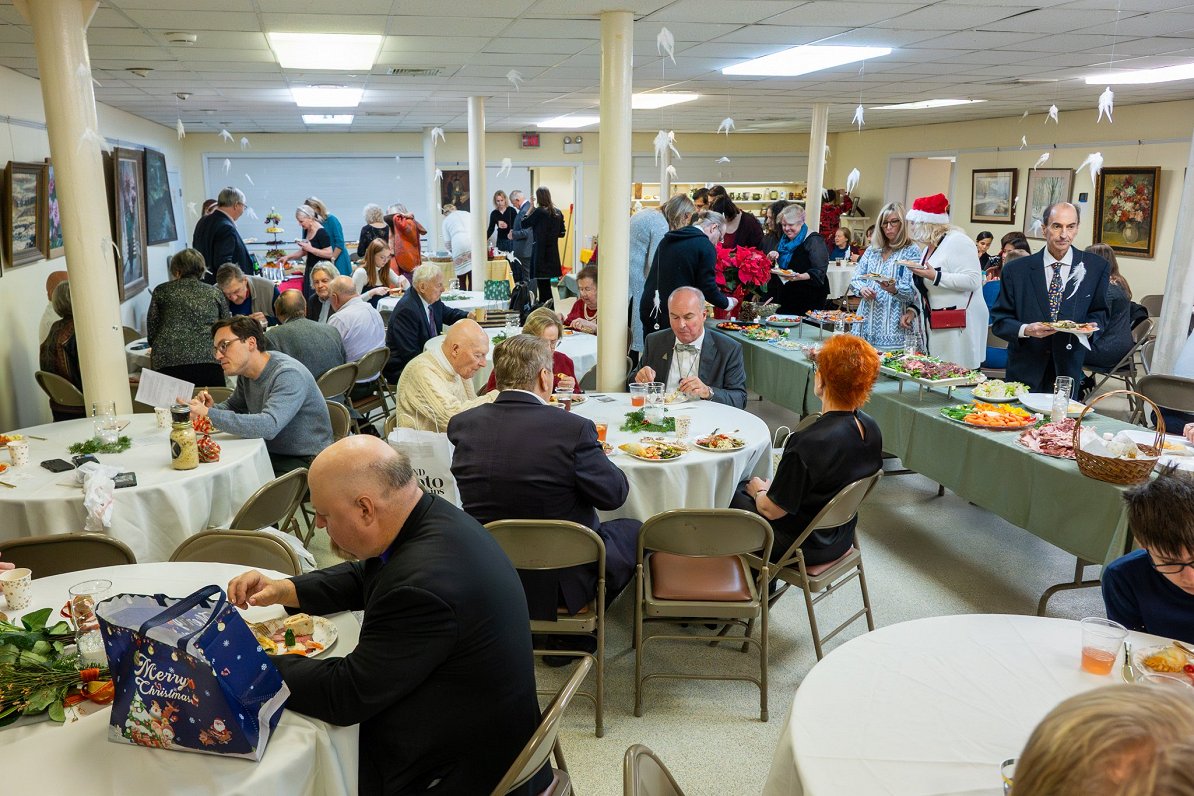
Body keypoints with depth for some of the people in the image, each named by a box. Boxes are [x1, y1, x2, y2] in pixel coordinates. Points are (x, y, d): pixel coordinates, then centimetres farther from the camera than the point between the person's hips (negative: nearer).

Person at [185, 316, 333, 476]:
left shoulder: (289, 374, -22)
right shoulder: (246, 373, 7)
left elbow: (269, 426, -34)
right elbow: (233, 406, 23)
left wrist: (209, 414, -34)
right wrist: (212, 408, -2)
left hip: (305, 461, -8)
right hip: (271, 454, 8)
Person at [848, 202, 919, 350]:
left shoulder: (911, 251, -1)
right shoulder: (872, 250, 15)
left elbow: (912, 291, -9)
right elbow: (855, 279, 12)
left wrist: (894, 290, -28)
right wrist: (862, 289, -9)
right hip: (867, 320, 5)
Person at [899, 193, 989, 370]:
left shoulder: (957, 241, -10)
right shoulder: (930, 246, 17)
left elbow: (973, 280, -20)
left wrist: (935, 276, -24)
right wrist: (912, 310, 12)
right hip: (934, 327, 9)